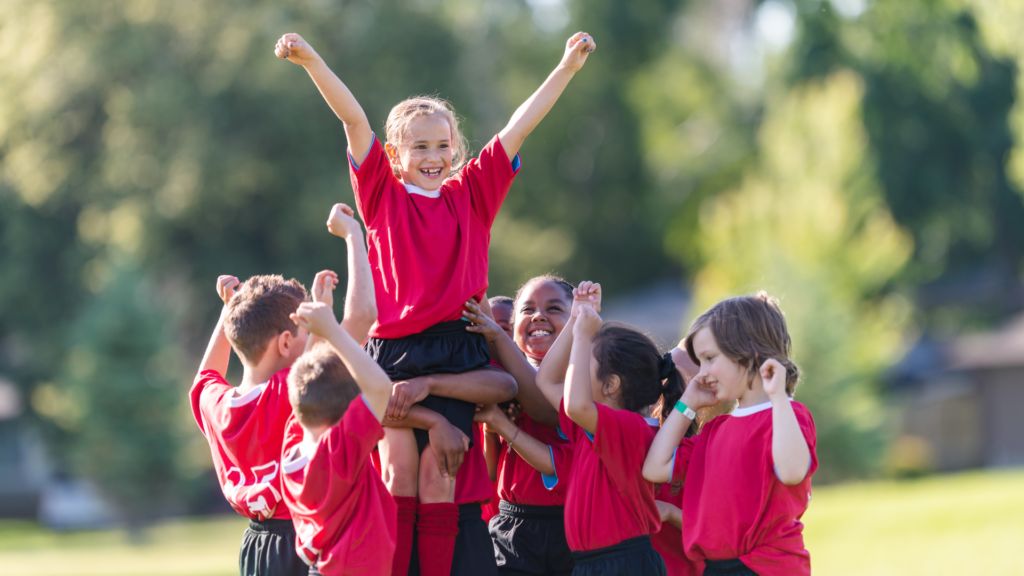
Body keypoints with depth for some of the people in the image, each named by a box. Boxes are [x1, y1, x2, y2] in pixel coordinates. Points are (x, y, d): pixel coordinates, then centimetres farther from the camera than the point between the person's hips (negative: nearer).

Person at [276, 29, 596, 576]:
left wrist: (567, 67, 5)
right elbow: (354, 121, -2)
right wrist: (312, 63, -10)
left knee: (438, 469, -4)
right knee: (398, 461, -10)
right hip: (394, 344, -1)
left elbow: (518, 127, 8)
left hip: (455, 349, 1)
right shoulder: (383, 195, 8)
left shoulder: (471, 195, 12)